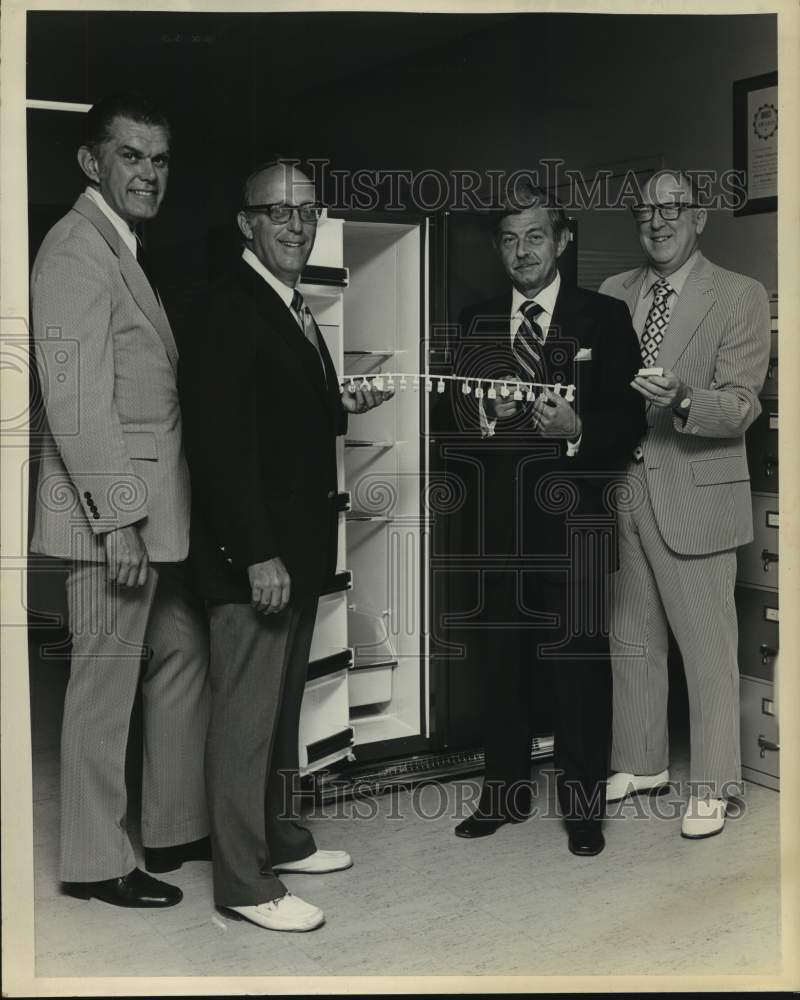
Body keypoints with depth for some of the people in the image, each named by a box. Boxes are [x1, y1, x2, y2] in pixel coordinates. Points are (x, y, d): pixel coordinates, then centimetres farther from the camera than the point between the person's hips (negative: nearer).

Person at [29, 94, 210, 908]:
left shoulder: (125, 247, 16)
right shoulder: (76, 249, -13)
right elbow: (76, 399, -20)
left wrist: (153, 514, 11)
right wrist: (118, 519, -22)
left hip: (155, 504, 10)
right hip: (113, 510, -10)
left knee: (183, 656, 17)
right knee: (106, 682, 1)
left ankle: (176, 827, 31)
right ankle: (95, 863, 16)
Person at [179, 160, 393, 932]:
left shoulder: (293, 311, 15)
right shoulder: (229, 309, -15)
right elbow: (221, 442, -21)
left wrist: (341, 408, 7)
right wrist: (259, 555, -23)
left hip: (295, 549, 10)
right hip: (253, 556, -10)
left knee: (281, 704, 19)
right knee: (245, 716, -1)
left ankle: (279, 835, 33)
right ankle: (245, 883, 9)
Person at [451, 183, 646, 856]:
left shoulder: (603, 317, 1)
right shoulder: (478, 322, 11)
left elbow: (631, 418, -3)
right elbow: (460, 414, 10)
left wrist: (578, 430, -20)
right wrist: (488, 416, -11)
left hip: (576, 514, -3)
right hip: (504, 514, 3)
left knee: (580, 658, 1)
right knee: (505, 655, 11)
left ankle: (584, 805, 14)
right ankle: (505, 793, 24)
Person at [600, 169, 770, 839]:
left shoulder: (740, 297, -4)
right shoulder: (613, 293, 11)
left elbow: (742, 405, -12)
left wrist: (682, 401, -30)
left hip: (694, 494, -5)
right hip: (620, 489, 5)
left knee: (708, 646, 2)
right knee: (631, 640, 15)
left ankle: (712, 786, 15)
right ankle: (642, 764, 31)